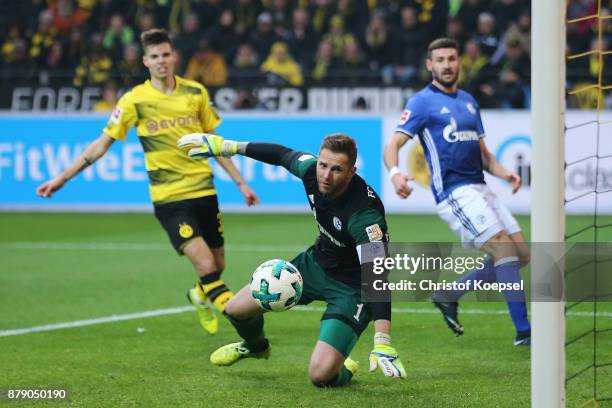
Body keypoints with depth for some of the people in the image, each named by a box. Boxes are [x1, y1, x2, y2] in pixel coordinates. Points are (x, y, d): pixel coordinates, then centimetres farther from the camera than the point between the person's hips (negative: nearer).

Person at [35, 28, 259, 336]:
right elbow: (102, 144, 1)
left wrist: (241, 184, 15)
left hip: (204, 190, 4)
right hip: (169, 197, -4)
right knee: (205, 265, -19)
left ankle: (200, 296, 46)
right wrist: (61, 179, -1)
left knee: (217, 265, 12)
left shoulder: (195, 92, 4)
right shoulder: (135, 100, -4)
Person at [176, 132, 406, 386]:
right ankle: (256, 346, 45)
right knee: (236, 308, 8)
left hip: (351, 286, -7)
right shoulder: (311, 170, -18)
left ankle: (343, 371, 16)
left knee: (320, 374, -23)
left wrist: (383, 345, -49)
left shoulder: (365, 213, -37)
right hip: (316, 263, 7)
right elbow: (281, 154, 6)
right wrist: (228, 147, 13)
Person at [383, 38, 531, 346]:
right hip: (454, 193, -8)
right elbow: (393, 144, -10)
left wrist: (503, 173, 3)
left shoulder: (469, 101, 20)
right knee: (505, 249, -17)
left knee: (521, 254, 5)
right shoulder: (422, 102, -2)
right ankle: (523, 331, -14)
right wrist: (395, 173, -31)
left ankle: (449, 297, 17)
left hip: (479, 190, 8)